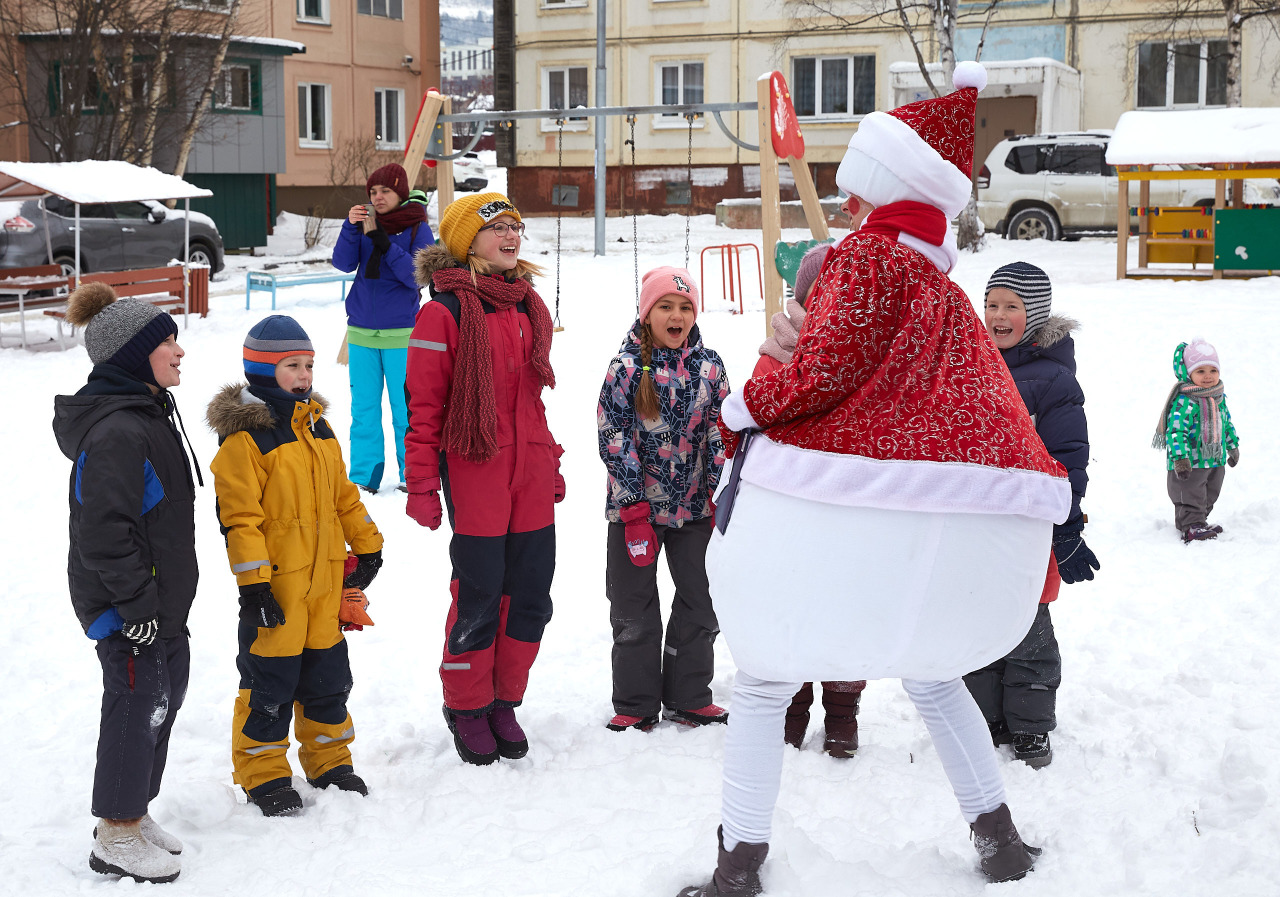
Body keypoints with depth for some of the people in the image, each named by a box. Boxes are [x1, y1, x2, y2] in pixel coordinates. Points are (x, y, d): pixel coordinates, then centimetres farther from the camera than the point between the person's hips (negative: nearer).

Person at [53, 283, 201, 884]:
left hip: (160, 600, 10)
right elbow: (103, 530, -26)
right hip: (126, 609, -10)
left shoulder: (146, 412, 11)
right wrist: (136, 603, -23)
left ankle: (134, 815, 33)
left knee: (165, 694, 18)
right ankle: (116, 838, 14)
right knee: (137, 705, -1)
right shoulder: (115, 431, -23)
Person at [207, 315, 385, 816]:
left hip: (324, 577, 7)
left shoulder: (316, 426, 11)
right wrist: (252, 582, -20)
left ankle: (329, 761, 29)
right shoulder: (243, 436, -13)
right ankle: (263, 774, 14)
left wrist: (366, 547, 21)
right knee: (269, 680, 1)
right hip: (275, 583, -7)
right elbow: (238, 516, -16)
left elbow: (342, 493, 21)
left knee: (327, 673, 15)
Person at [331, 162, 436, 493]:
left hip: (400, 333, -3)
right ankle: (364, 476, 12)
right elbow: (343, 263, -1)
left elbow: (418, 276, -11)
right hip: (361, 332, 3)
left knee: (404, 408, 1)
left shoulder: (418, 229, -2)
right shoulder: (366, 223, 8)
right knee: (364, 408, 5)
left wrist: (385, 244, -19)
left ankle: (411, 475, 13)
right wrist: (350, 227, -15)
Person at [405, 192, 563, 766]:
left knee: (531, 595, 9)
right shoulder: (445, 311, -9)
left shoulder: (529, 305, 13)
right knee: (479, 595, 1)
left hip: (531, 472, 6)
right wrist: (421, 486, -11)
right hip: (474, 473, -6)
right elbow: (424, 406, -9)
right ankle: (468, 708, 20)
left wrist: (551, 466, 19)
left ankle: (504, 701, 26)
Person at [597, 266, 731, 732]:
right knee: (635, 612, 6)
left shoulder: (709, 366, 2)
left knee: (701, 605, 10)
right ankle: (636, 705, 19)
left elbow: (720, 433, 5)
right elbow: (615, 441, -10)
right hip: (636, 505, -3)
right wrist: (634, 510, -14)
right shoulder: (627, 367, -8)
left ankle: (688, 698, 24)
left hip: (694, 505, 3)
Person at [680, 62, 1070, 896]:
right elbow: (1003, 414, 18)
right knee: (931, 672, 28)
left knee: (765, 681, 7)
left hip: (839, 521, -7)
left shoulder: (866, 256, -7)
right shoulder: (948, 293, 16)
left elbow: (825, 369, -15)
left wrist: (742, 410, -2)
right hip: (957, 528, 7)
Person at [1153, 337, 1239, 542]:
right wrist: (1180, 457, -30)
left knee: (1209, 496, 19)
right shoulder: (1184, 400, -21)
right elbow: (1176, 430, -25)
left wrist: (1233, 447, 25)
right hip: (1191, 462, -8)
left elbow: (1226, 423, 20)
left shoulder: (1219, 398, 6)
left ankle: (1198, 521, 34)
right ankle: (1191, 527, 4)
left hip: (1215, 460, 8)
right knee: (1191, 497, -3)